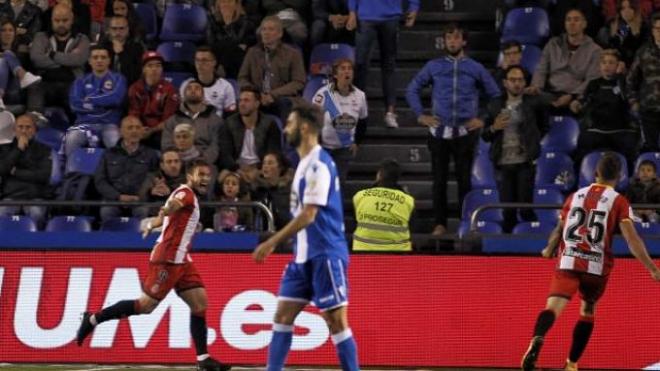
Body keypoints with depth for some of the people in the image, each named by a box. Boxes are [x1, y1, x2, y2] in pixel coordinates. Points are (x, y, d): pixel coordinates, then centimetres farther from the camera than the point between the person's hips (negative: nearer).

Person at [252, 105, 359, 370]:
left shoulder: (318, 164, -15)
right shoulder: (306, 163, 15)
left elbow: (308, 215, -20)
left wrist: (272, 243, -18)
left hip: (325, 254, -10)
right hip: (305, 255, 10)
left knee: (336, 321, -7)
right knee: (283, 315, 6)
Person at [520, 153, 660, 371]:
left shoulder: (575, 196, 14)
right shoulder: (618, 201, 2)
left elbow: (559, 231, 19)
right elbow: (631, 238, -8)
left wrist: (549, 250, 40)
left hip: (568, 262, 1)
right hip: (597, 266, -1)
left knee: (554, 306, -15)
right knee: (588, 311, 21)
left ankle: (537, 339, -46)